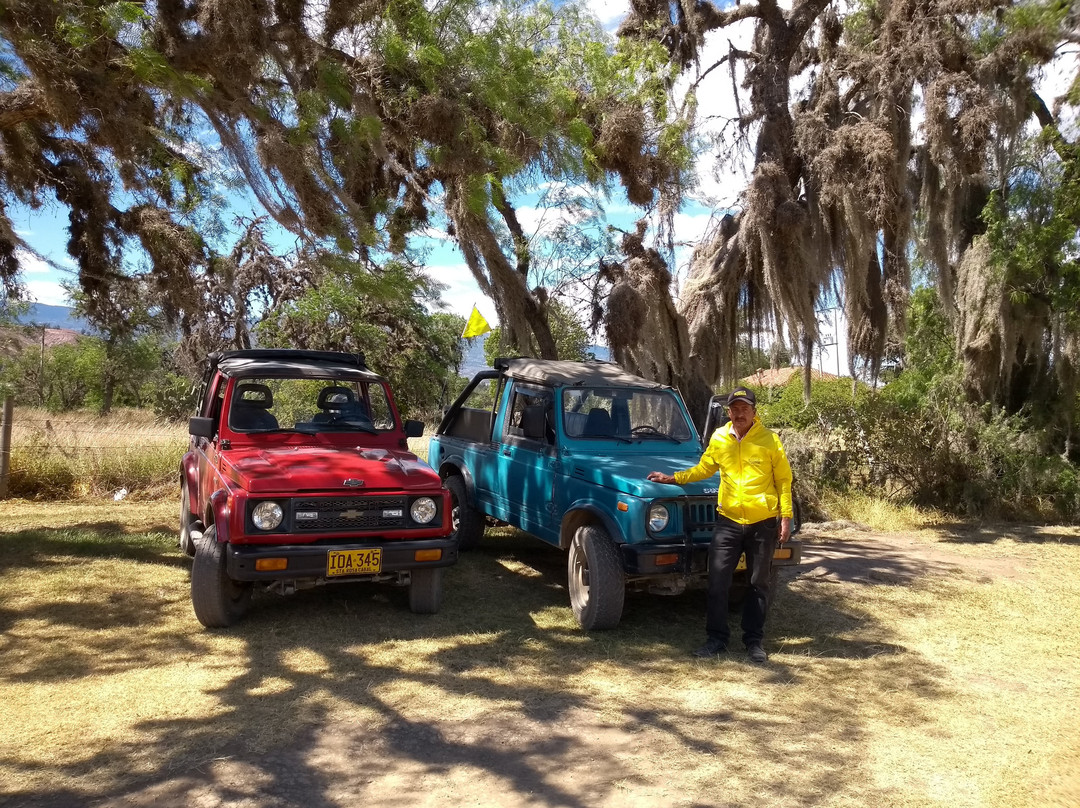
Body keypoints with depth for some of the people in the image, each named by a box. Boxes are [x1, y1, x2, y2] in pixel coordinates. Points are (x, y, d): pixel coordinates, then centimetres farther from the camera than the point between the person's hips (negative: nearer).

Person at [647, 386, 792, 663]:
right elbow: (703, 469, 16)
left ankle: (754, 640, 21)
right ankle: (716, 638, 13)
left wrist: (786, 517, -5)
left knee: (758, 584, 9)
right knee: (718, 582, 0)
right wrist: (672, 478, 8)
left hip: (763, 523, -2)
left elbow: (783, 480, -1)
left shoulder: (770, 440, -4)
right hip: (728, 521, 2)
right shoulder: (719, 438, 3)